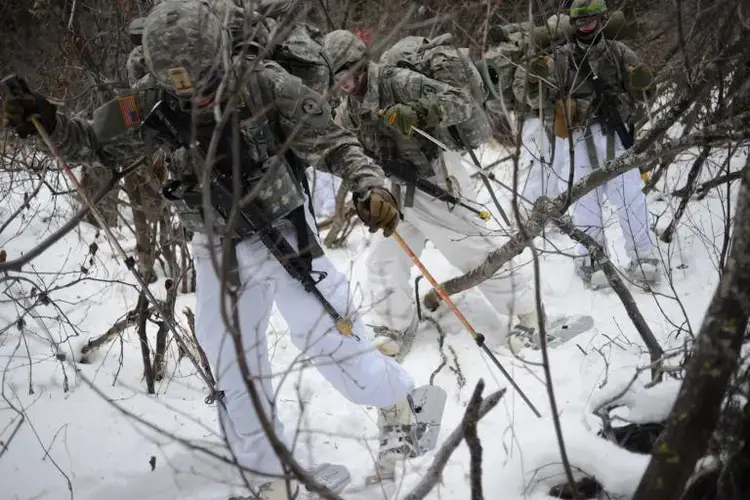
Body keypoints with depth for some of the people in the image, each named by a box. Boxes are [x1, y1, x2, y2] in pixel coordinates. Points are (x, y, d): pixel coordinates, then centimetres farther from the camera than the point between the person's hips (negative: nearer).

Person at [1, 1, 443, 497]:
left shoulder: (264, 85, -21)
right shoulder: (152, 103, -13)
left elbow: (332, 142, -14)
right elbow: (95, 142, 2)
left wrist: (370, 186, -31)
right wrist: (47, 122, -17)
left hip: (286, 237, -3)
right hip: (221, 252, 3)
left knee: (330, 340, -4)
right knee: (234, 368, 7)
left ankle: (398, 402, 29)